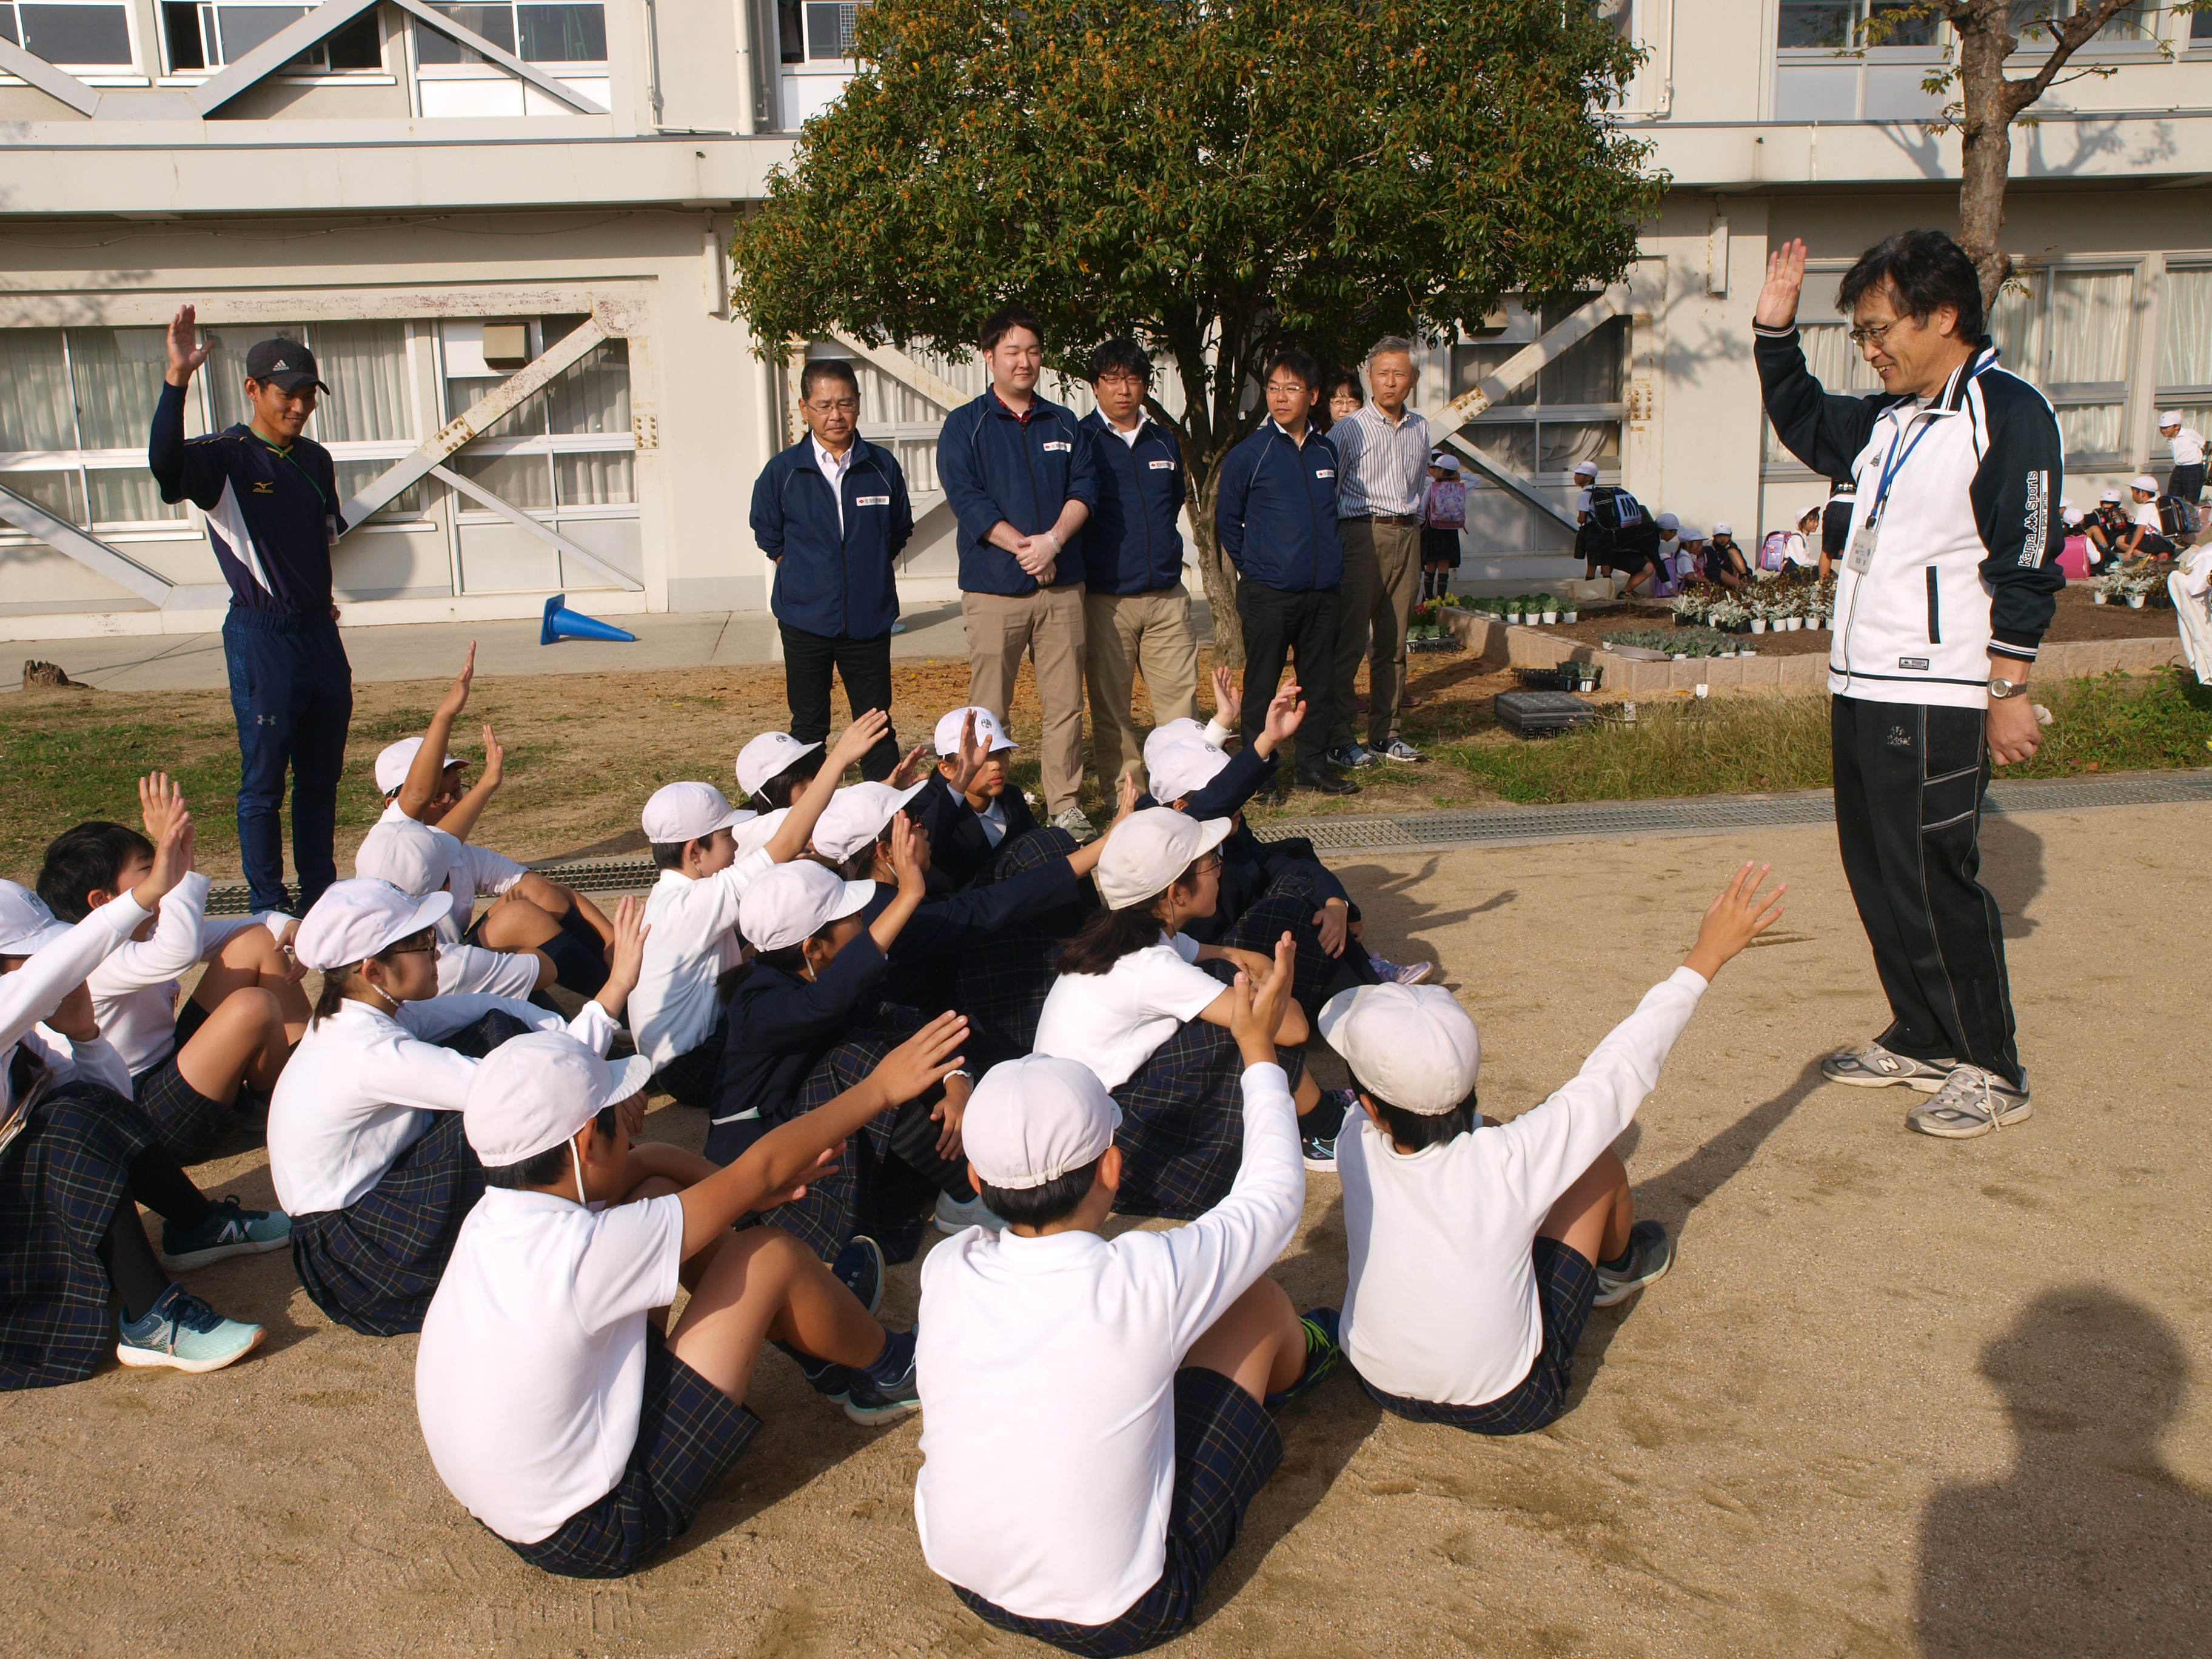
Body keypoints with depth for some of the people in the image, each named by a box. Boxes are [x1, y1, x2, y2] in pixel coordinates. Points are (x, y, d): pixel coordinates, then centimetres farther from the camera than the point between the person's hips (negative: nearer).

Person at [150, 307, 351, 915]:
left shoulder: (316, 460, 10)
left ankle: (322, 894, 26)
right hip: (261, 641, -6)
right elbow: (166, 463, -33)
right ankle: (270, 909, 13)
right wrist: (177, 379, -42)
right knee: (264, 782, 3)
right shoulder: (225, 457, -11)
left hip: (320, 633, 7)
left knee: (322, 776, 14)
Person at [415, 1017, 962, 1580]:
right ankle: (890, 1370, 21)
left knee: (657, 1191, 7)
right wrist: (881, 1088, -11)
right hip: (602, 1536, -8)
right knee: (767, 1256, -9)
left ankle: (823, 1340, 26)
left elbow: (649, 1162, 9)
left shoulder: (494, 1216, -8)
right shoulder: (580, 1253, -31)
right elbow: (761, 1171, -21)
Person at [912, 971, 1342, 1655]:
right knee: (1257, 1300, 7)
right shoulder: (1146, 1280, -26)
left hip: (962, 1578, 4)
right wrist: (1259, 1051, 5)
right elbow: (1276, 1194, -6)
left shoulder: (945, 1270, -16)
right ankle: (1300, 1360, 41)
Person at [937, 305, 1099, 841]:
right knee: (989, 710, -1)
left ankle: (1066, 804, 11)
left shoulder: (1064, 424, 15)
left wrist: (1053, 540, -14)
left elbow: (1084, 488, 4)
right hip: (994, 589, -3)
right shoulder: (965, 425, 4)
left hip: (1062, 587, 3)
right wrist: (1024, 547, -14)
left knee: (1066, 704, 3)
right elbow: (966, 499, -7)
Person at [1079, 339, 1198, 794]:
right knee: (1111, 702, 2)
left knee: (1180, 693, 1)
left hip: (1167, 594, 4)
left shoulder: (1165, 441, 13)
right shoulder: (1080, 441, -2)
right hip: (1106, 597, -4)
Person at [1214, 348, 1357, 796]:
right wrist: (1252, 567, 5)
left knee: (1320, 684, 10)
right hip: (1268, 593, -4)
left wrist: (1331, 561, 17)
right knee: (1262, 687, 2)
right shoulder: (1249, 454, -5)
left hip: (1323, 591, 4)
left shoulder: (1326, 452, 8)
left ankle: (1314, 766, 21)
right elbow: (1226, 519, 5)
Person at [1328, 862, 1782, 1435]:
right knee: (1600, 1162, 7)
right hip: (1506, 1405, -3)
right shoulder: (1508, 1161, -30)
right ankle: (1621, 1265, 41)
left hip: (1375, 1383, 3)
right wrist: (1706, 956, -8)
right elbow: (1624, 1065, -18)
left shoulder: (1357, 1150, -21)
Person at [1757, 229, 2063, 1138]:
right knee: (1876, 874, 13)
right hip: (1862, 689, 9)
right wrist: (1775, 330, 22)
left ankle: (1992, 1070, 9)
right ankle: (1921, 1041, 27)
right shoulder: (1889, 418, 15)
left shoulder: (2008, 413, -9)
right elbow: (1805, 425, 35)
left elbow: (2025, 567, -13)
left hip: (1935, 704, -8)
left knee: (1933, 881, -5)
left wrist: (2009, 692, -16)